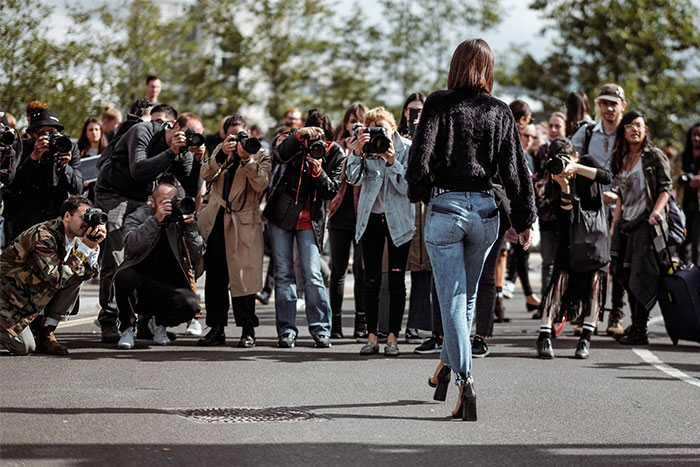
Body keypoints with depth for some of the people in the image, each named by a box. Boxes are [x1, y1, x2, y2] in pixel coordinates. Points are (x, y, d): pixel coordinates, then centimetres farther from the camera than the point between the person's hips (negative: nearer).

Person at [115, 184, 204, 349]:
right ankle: (127, 328, -9)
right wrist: (155, 220, -29)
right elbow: (131, 245, -21)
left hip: (170, 288, 2)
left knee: (191, 304, -29)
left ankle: (160, 323, 8)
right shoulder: (137, 217, 1)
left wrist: (190, 227, -16)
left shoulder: (180, 220, 6)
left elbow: (196, 255, -3)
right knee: (125, 276, -36)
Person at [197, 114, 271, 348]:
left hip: (243, 222, -4)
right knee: (214, 278, 6)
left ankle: (247, 330, 1)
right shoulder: (220, 151, 15)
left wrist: (246, 159, -21)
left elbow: (261, 184, -12)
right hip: (215, 222, 4)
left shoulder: (260, 154, 5)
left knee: (242, 276, -6)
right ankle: (216, 329, 12)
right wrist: (222, 154, -15)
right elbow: (206, 175, -2)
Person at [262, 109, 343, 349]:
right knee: (283, 273, 2)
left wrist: (319, 172, -24)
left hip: (311, 220, -1)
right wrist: (299, 134, -35)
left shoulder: (335, 153, -5)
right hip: (282, 214, 1)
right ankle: (286, 330, 7)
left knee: (312, 275, -8)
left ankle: (320, 329, 2)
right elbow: (279, 155, -24)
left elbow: (332, 191, -7)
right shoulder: (297, 140, -4)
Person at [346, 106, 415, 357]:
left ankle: (392, 337, 3)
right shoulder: (365, 147, -1)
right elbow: (354, 179, -15)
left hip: (398, 219, -2)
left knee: (396, 280, -2)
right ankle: (371, 336, 5)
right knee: (371, 280, 2)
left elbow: (407, 187, -13)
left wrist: (392, 162, -26)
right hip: (371, 219, 2)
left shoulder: (406, 148, -6)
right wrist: (357, 153, -30)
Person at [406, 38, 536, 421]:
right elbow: (515, 169, 4)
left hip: (445, 207, -3)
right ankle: (446, 365, 33)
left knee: (452, 300, -2)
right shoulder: (500, 112, 4)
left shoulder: (439, 104, -4)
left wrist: (418, 194, 8)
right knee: (467, 296, 21)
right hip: (484, 210, 3)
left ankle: (464, 380, -15)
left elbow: (420, 155, -9)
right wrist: (524, 220, 9)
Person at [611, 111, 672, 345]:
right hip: (626, 224, 7)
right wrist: (614, 225, 17)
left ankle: (639, 331, -7)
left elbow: (666, 187, -6)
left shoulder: (654, 155, -3)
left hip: (646, 223, -7)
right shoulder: (622, 159, 16)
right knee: (627, 277, 3)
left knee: (641, 277, -9)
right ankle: (636, 327, 10)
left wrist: (657, 211, -23)